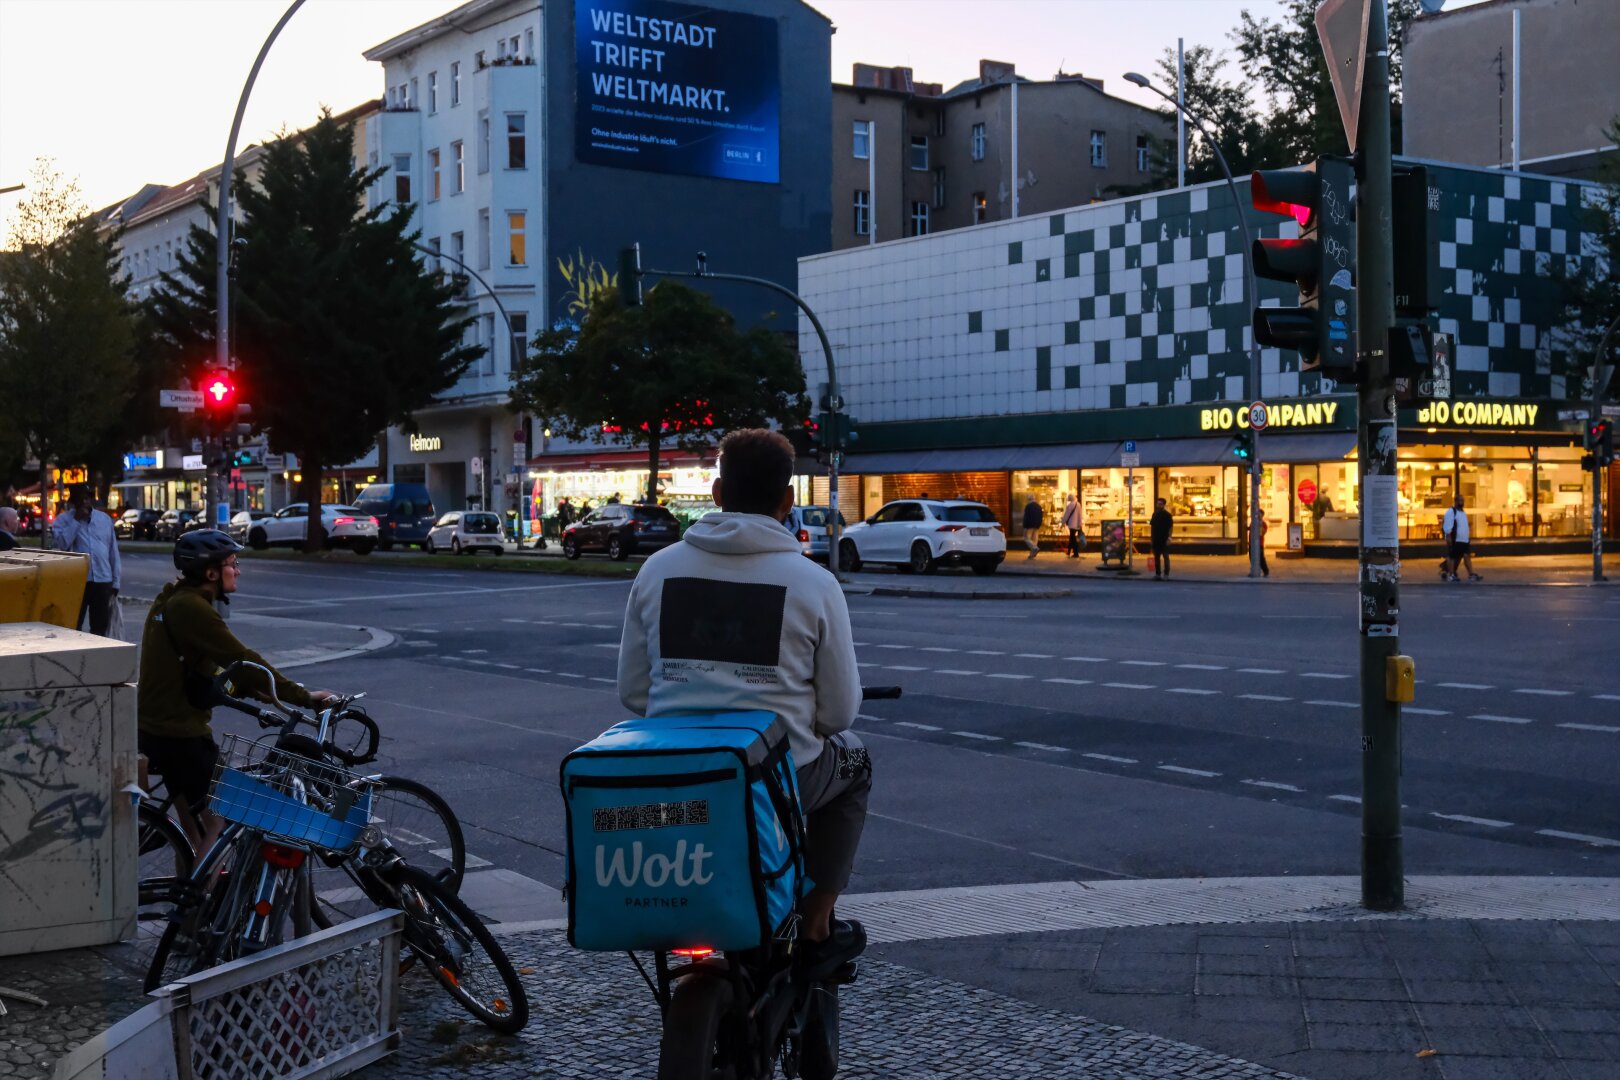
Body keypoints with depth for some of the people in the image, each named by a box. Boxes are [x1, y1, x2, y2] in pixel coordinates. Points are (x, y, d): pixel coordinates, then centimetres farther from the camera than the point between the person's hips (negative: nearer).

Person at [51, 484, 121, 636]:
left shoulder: (104, 519, 11)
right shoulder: (63, 520, 3)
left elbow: (113, 551, 13)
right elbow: (60, 544, -16)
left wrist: (116, 582, 10)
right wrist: (76, 520, -11)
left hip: (103, 581, 3)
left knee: (101, 629, 9)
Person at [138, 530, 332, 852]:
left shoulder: (173, 599, 11)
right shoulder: (191, 607, -20)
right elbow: (242, 661, -23)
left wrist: (256, 691, 11)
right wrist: (303, 696, -19)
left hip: (156, 728, 10)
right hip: (180, 733, -10)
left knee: (194, 830, 20)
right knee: (218, 824, -3)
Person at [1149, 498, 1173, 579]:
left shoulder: (1167, 515, -5)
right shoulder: (1155, 514, 11)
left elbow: (1171, 527, -7)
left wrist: (1169, 538, -14)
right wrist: (1151, 538, 9)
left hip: (1164, 540, -5)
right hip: (1155, 539, 5)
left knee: (1165, 557, 0)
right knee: (1156, 557, 7)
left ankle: (1166, 574, 3)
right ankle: (1157, 574, 13)